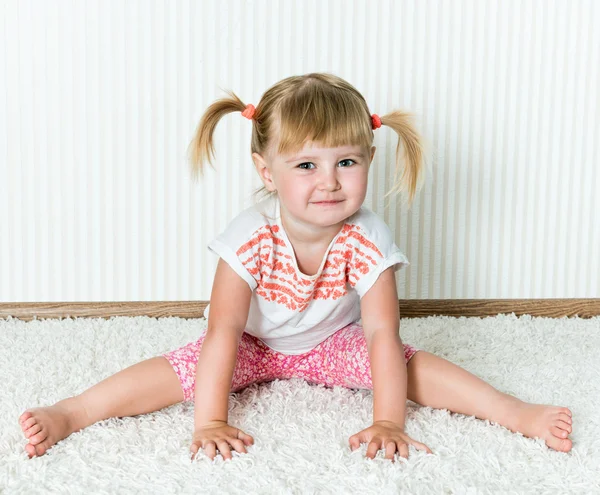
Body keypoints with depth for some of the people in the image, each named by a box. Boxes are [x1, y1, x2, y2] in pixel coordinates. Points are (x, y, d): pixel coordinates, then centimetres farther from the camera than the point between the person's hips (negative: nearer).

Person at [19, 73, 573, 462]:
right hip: (254, 345, -1)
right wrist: (210, 423, -36)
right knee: (177, 370, -20)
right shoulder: (251, 235, -32)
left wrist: (388, 423, -35)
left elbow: (382, 336, -29)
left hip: (334, 342, 1)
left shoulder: (367, 239, -30)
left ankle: (518, 413, -15)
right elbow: (224, 331, -33)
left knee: (411, 364, -19)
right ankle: (67, 414, -16)